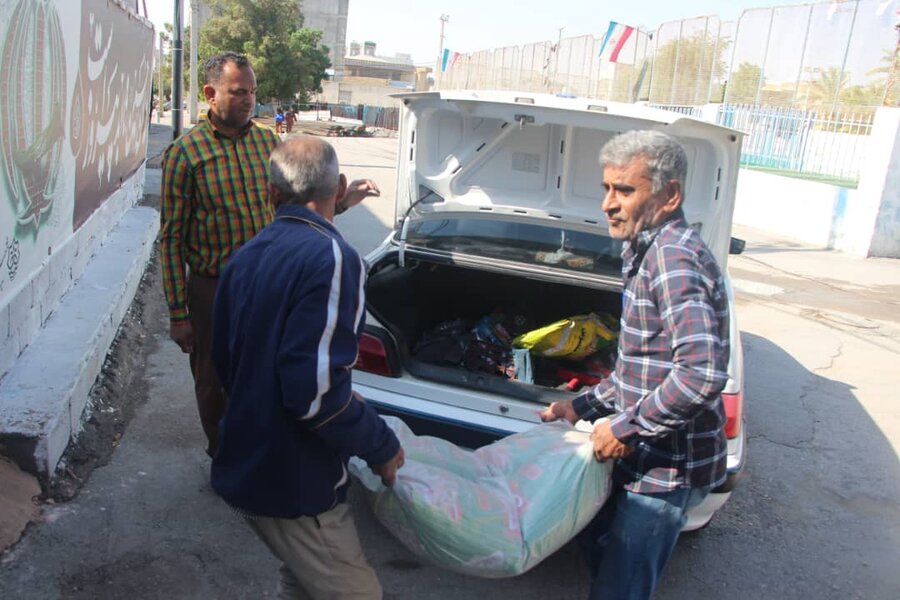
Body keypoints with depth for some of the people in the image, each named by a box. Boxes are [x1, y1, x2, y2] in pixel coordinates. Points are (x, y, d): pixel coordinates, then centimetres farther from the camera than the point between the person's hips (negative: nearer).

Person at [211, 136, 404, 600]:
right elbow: (313, 390, -29)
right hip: (295, 487, -8)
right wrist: (382, 447, -14)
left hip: (244, 467, 9)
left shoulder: (245, 257, 5)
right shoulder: (331, 257, -22)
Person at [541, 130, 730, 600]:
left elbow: (702, 372, -35)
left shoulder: (673, 256, -23)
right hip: (647, 455, 10)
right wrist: (584, 407, 16)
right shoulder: (652, 252, 11)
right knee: (598, 541, 28)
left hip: (668, 467, -10)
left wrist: (627, 428, -25)